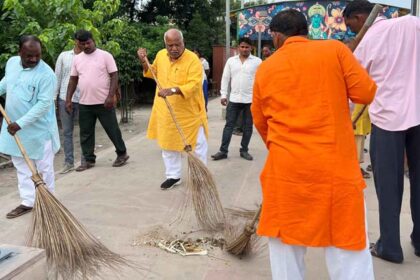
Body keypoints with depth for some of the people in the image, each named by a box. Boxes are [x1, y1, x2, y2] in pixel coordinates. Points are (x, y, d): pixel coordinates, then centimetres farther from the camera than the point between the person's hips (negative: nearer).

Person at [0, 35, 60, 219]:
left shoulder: (46, 74, -19)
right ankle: (28, 202, 24)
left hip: (39, 130, -6)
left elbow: (44, 104, -23)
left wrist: (21, 123, -26)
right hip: (15, 128, 7)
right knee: (22, 168, 13)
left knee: (44, 168, 6)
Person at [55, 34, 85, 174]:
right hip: (65, 99, 2)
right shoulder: (64, 56, 5)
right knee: (67, 132, 5)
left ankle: (85, 160, 17)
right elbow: (57, 78, 7)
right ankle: (69, 162, 13)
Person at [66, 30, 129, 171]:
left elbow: (114, 76, -8)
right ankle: (88, 160, 21)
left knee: (112, 130, 5)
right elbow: (73, 80, 13)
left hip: (104, 102, -4)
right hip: (84, 104, 5)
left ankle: (122, 154, 22)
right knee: (86, 133, 9)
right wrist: (68, 100, 6)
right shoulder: (77, 59, 9)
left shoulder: (105, 55, -5)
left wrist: (111, 96, -17)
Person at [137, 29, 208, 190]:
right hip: (166, 112, 5)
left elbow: (193, 85, -27)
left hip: (189, 112, -5)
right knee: (168, 144, 15)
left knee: (197, 145, 7)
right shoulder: (160, 55, 2)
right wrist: (144, 62, 2)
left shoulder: (193, 59, -17)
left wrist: (172, 90, -38)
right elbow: (154, 73, 20)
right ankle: (173, 176, 31)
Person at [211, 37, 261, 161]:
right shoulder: (231, 61, 6)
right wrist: (223, 95, 0)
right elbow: (225, 78, 7)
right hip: (234, 99, 1)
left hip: (251, 100, -1)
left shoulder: (257, 61, 0)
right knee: (229, 125, 2)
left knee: (248, 126, 8)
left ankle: (244, 150, 19)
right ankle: (223, 151, 6)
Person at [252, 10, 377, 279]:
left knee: (285, 240, 16)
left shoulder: (265, 69, 7)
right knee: (348, 243, 8)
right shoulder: (335, 49, 0)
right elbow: (366, 93, -3)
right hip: (336, 165, -2)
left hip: (286, 166, 2)